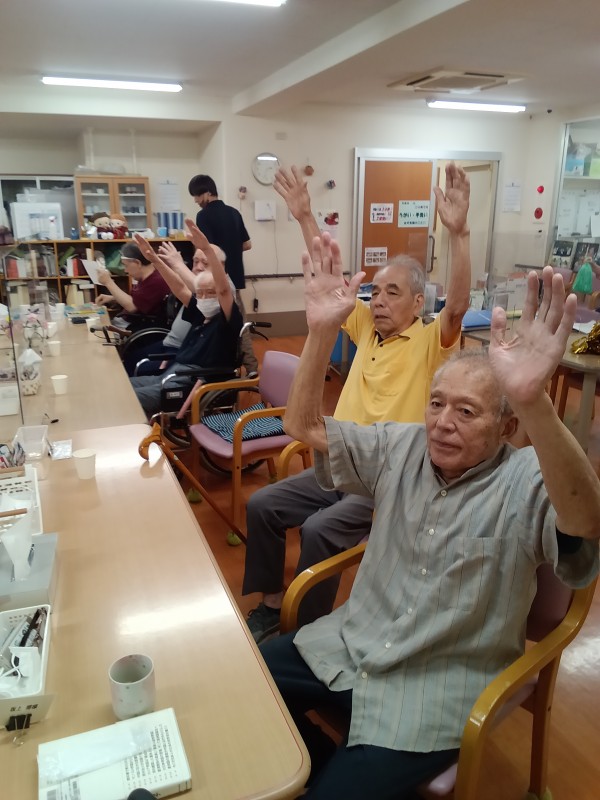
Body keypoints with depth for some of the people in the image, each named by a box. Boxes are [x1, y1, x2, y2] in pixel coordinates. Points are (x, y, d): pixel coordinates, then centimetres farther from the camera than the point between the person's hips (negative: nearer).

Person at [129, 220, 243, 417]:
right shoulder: (200, 315, 19)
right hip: (171, 375, 9)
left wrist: (207, 249, -32)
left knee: (132, 398, -27)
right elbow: (180, 288, 17)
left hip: (196, 385, -8)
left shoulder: (228, 320, -3)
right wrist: (154, 259, 7)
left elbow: (224, 289, -20)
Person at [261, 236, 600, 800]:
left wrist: (535, 402, -56)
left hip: (439, 688, -5)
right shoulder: (400, 447, 0)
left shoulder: (527, 483, -15)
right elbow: (304, 425, -5)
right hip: (351, 646, 5)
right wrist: (321, 331, -22)